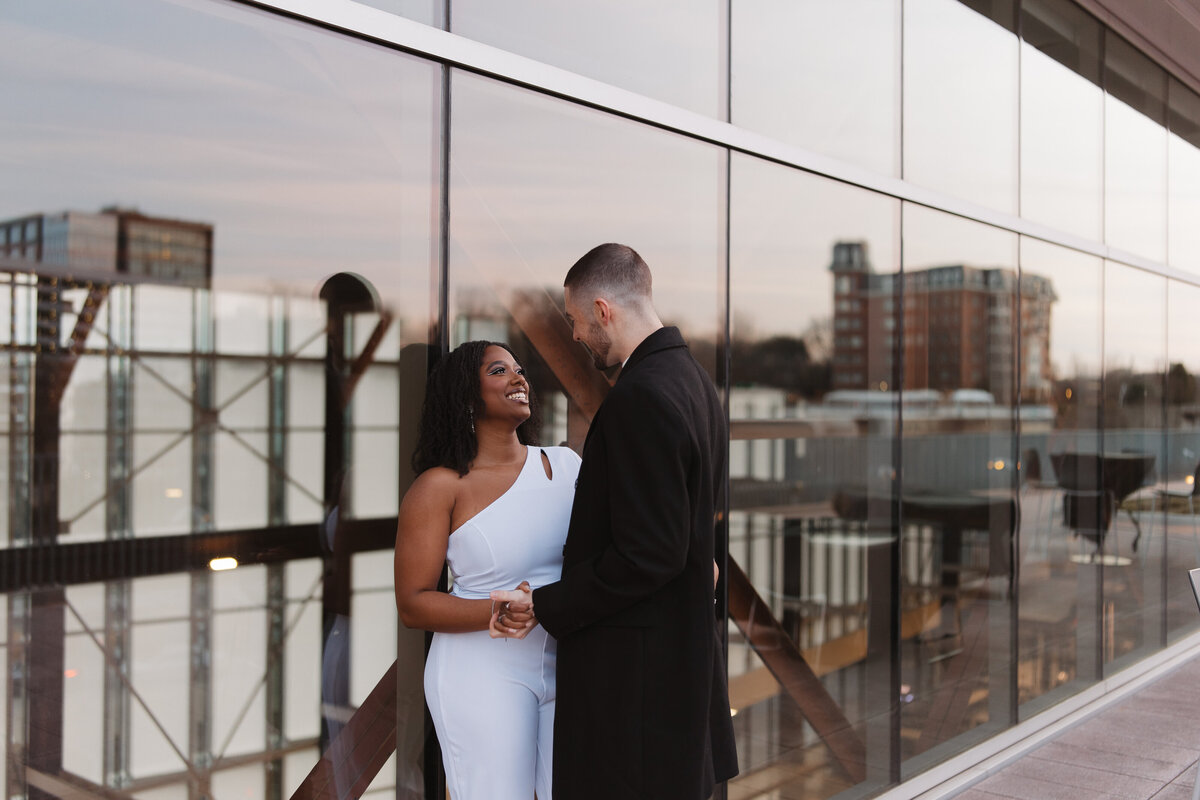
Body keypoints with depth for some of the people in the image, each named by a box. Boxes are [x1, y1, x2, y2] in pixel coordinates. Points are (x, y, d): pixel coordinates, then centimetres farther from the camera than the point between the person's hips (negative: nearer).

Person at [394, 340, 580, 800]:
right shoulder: (440, 486, -6)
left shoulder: (565, 464, 5)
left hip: (571, 665, 4)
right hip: (487, 673, -4)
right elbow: (412, 605, -7)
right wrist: (497, 613, -22)